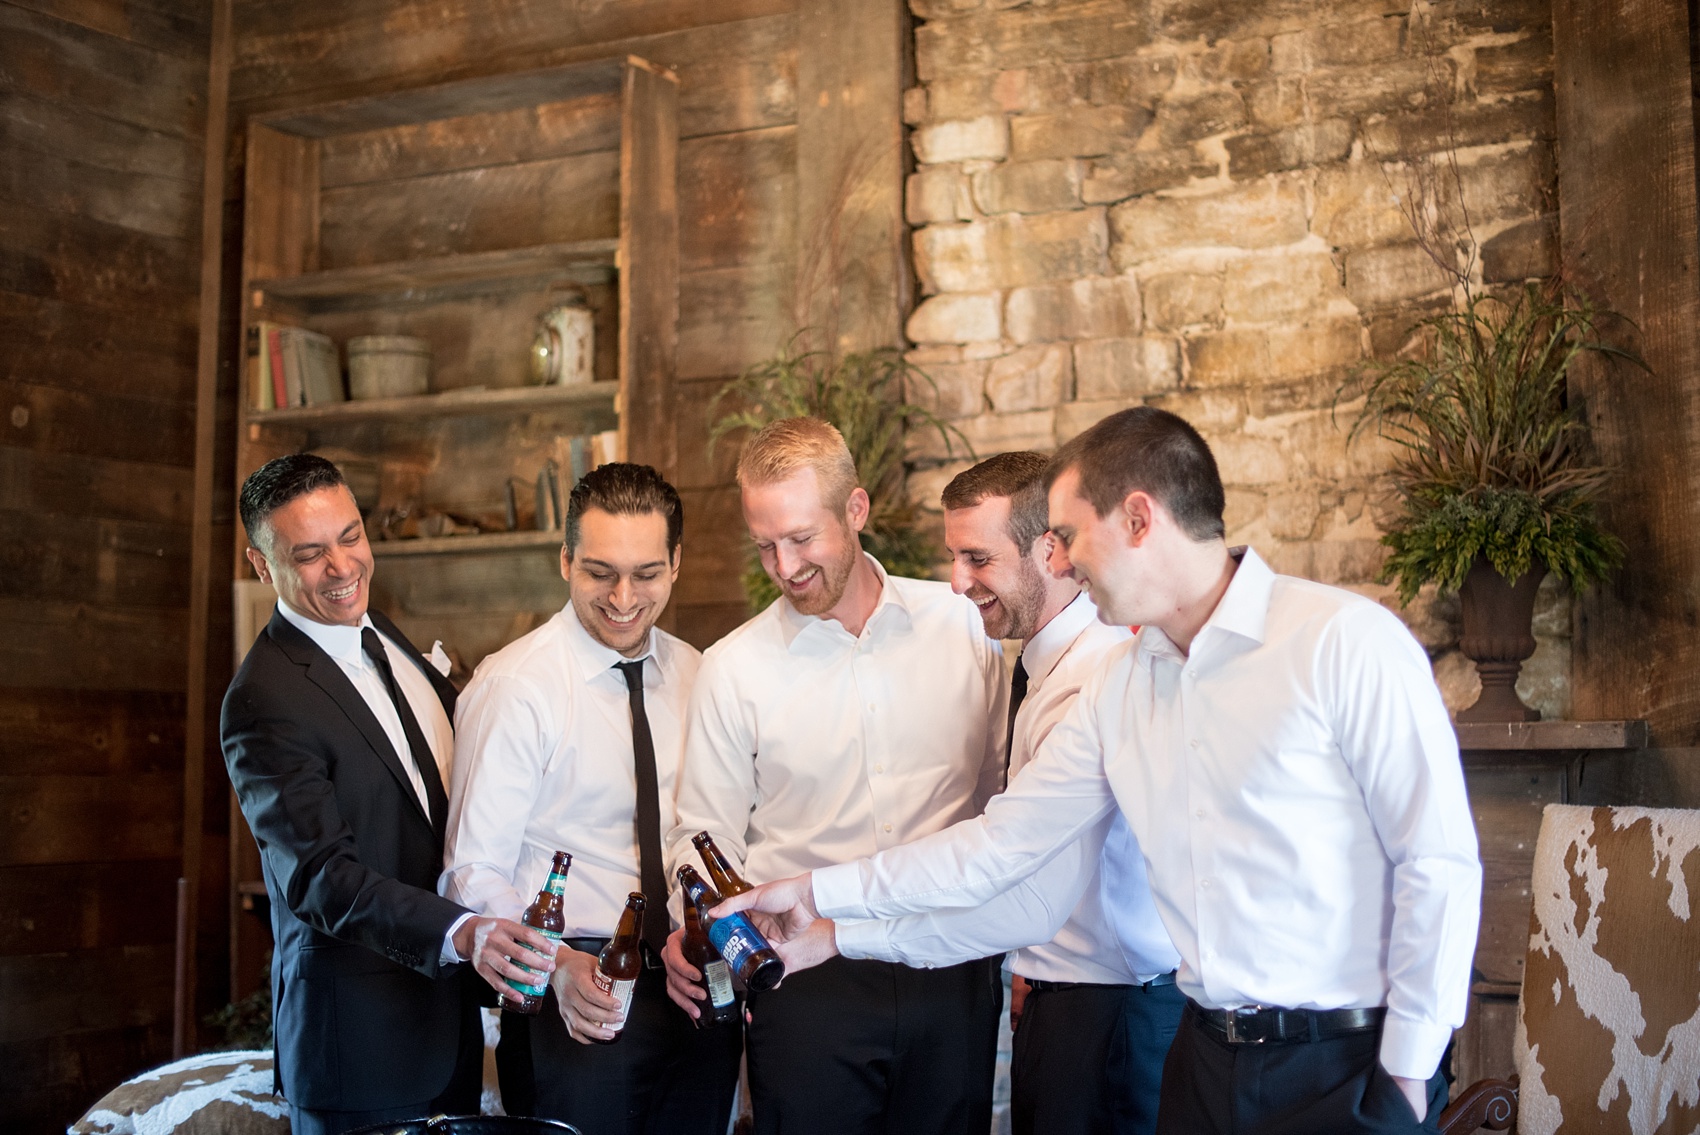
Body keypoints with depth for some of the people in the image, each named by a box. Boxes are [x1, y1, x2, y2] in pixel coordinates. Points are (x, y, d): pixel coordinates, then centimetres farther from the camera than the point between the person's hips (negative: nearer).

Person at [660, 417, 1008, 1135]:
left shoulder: (964, 626, 1)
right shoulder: (732, 668, -2)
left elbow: (1002, 797, 7)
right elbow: (708, 837, 2)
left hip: (953, 973, 1)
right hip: (807, 984, -1)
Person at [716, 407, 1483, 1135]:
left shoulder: (1345, 642, -14)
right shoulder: (1117, 691, 6)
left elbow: (1439, 865, -13)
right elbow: (998, 845, 10)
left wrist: (1406, 1072, -10)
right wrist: (819, 893, 9)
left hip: (1345, 1069, -6)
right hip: (1207, 1060, 6)